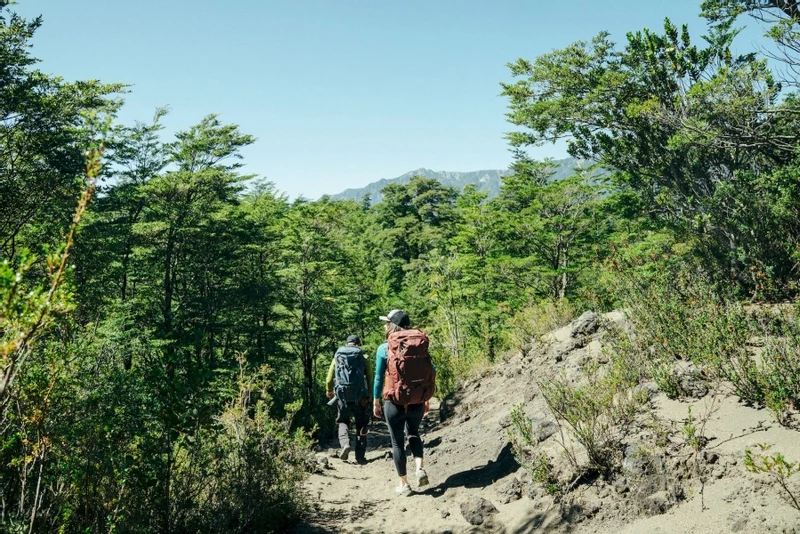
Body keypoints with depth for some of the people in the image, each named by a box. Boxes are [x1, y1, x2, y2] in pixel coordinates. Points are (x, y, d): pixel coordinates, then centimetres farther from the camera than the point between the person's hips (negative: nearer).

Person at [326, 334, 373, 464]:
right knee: (361, 424, 11)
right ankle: (360, 455, 7)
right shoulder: (363, 358, 4)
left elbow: (329, 378, 10)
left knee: (343, 421, 19)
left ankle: (345, 443, -7)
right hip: (360, 396, -1)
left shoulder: (337, 357, 10)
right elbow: (370, 378, -1)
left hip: (342, 395, 1)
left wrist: (329, 391, 27)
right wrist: (369, 395, 9)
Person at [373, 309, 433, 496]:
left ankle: (404, 484, 18)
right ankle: (420, 468, 7)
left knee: (397, 442, 12)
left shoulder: (384, 349, -8)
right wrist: (426, 400, 16)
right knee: (413, 434, 27)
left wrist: (376, 402, 6)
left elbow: (379, 378, -5)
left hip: (394, 402, -3)